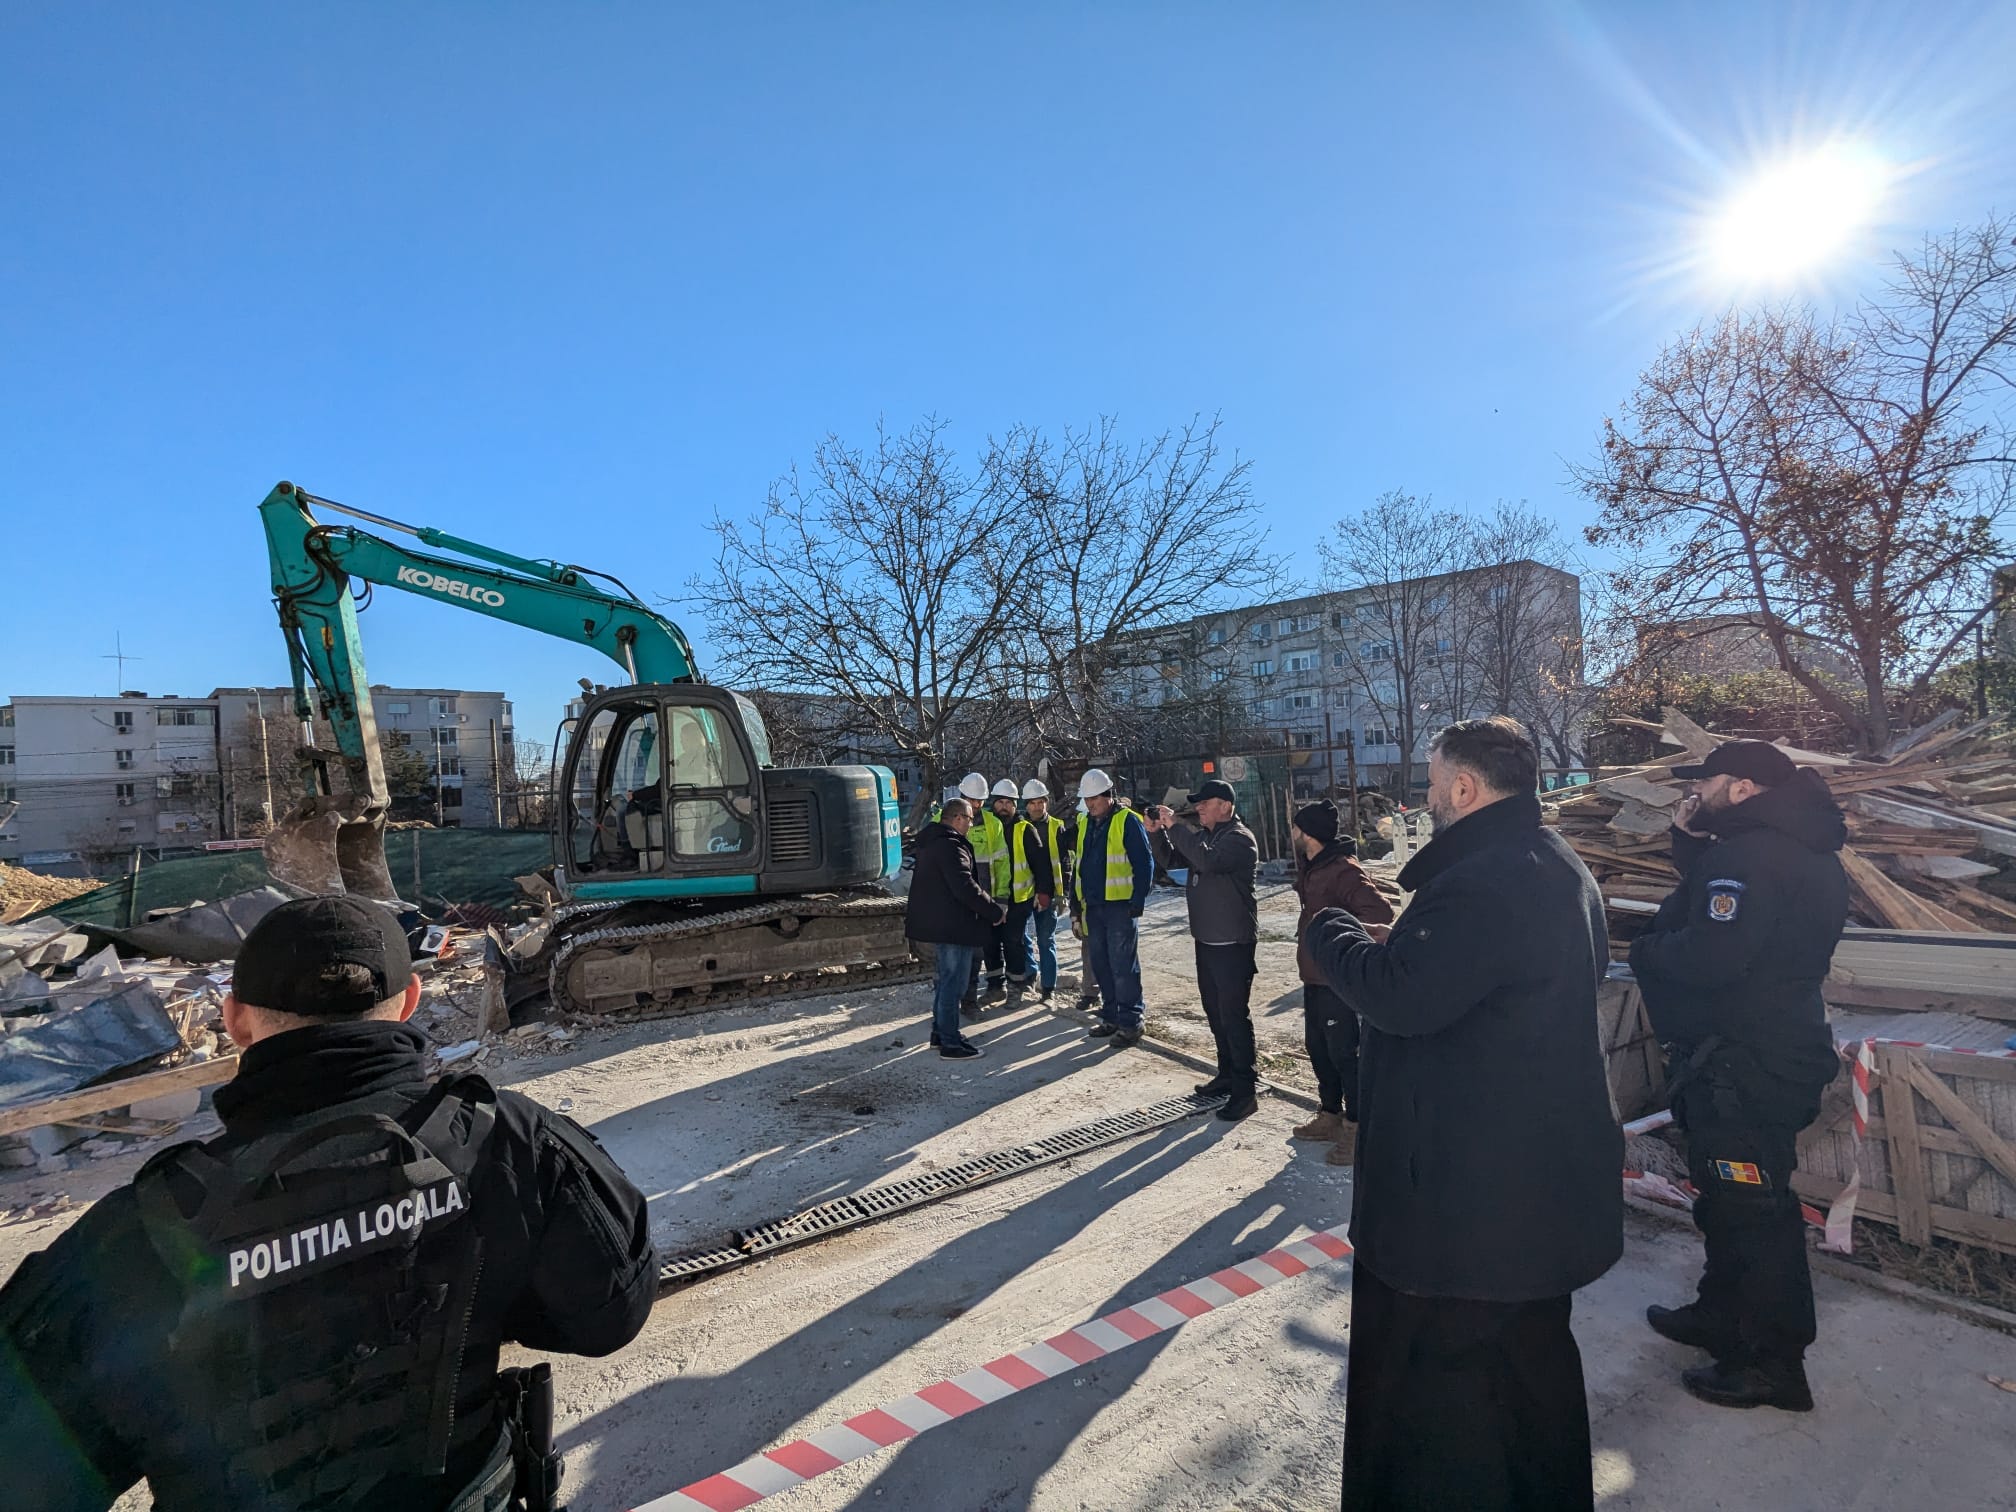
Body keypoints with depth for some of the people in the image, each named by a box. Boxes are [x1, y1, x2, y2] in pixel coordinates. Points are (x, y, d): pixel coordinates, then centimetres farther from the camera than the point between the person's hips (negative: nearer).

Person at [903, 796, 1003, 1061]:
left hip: (934, 925, 10)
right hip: (953, 928, -10)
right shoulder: (951, 846, -20)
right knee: (953, 984, -3)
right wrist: (994, 911, -17)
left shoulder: (929, 842, 14)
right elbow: (965, 887, -27)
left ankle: (940, 1032, 31)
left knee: (944, 980, 21)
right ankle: (950, 1043, 4)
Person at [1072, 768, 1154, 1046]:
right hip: (1093, 906, 7)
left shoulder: (1127, 821, -9)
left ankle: (1130, 1023, 4)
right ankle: (1111, 1017, 24)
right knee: (1101, 965, 13)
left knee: (1123, 966, -5)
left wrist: (1138, 901, -15)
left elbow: (1145, 863, -11)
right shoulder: (1085, 824, 13)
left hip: (1121, 905, -7)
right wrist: (1077, 899, 15)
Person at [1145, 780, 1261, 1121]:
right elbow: (1170, 861, 15)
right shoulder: (1201, 835, 12)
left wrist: (1175, 827, -27)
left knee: (1234, 1015, -7)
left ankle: (1245, 1091, 0)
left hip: (1233, 943, -9)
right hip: (1205, 940, 9)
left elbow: (1208, 860, -33)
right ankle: (1227, 1074, 31)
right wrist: (1157, 832, -2)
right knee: (1215, 1012, 17)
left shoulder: (1239, 838, -16)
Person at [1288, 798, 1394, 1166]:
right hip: (1315, 975, 10)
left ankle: (1355, 1131, 13)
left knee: (1342, 1053, 0)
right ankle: (1330, 1116, 34)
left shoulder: (1343, 870, -21)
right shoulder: (1311, 868, 9)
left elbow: (1380, 911, -32)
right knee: (1316, 1046, 19)